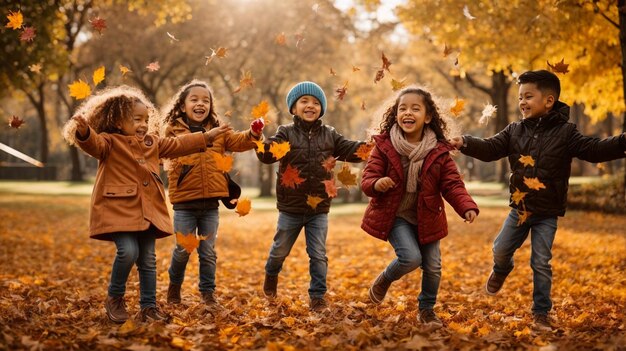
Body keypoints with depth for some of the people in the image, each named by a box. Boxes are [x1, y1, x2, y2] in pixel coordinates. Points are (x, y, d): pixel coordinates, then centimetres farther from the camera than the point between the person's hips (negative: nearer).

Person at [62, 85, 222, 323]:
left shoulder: (152, 143, 17)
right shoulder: (110, 143, -4)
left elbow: (178, 145, 28)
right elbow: (94, 143, -25)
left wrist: (206, 137, 31)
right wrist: (83, 132, -47)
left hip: (148, 210, 7)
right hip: (119, 208, -6)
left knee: (148, 259, 8)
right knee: (128, 251, -21)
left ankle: (149, 307, 18)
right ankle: (115, 298, 3)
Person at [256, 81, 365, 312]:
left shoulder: (329, 135, 1)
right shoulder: (286, 133, -7)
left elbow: (351, 150, -3)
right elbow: (268, 155, -19)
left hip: (319, 208, 1)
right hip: (290, 208, -1)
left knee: (318, 255, 4)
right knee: (280, 249, 17)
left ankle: (318, 297, 14)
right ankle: (271, 275, 47)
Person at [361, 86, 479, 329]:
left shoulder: (439, 151, -7)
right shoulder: (384, 145, -10)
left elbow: (452, 185, -7)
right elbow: (367, 178, -8)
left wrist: (467, 207, -24)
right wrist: (376, 184, -33)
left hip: (426, 218, 3)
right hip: (394, 215, -3)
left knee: (433, 267, 7)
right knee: (411, 257, -20)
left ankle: (427, 309, 33)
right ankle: (384, 280, 13)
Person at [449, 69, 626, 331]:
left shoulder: (565, 133, -12)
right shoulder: (514, 131, -1)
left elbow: (595, 150, -18)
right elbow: (490, 148, -5)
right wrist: (465, 143, -22)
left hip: (547, 214, -4)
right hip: (519, 208, 4)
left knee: (541, 263, -1)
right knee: (500, 249, 15)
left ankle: (541, 313, 12)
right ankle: (501, 270, 52)